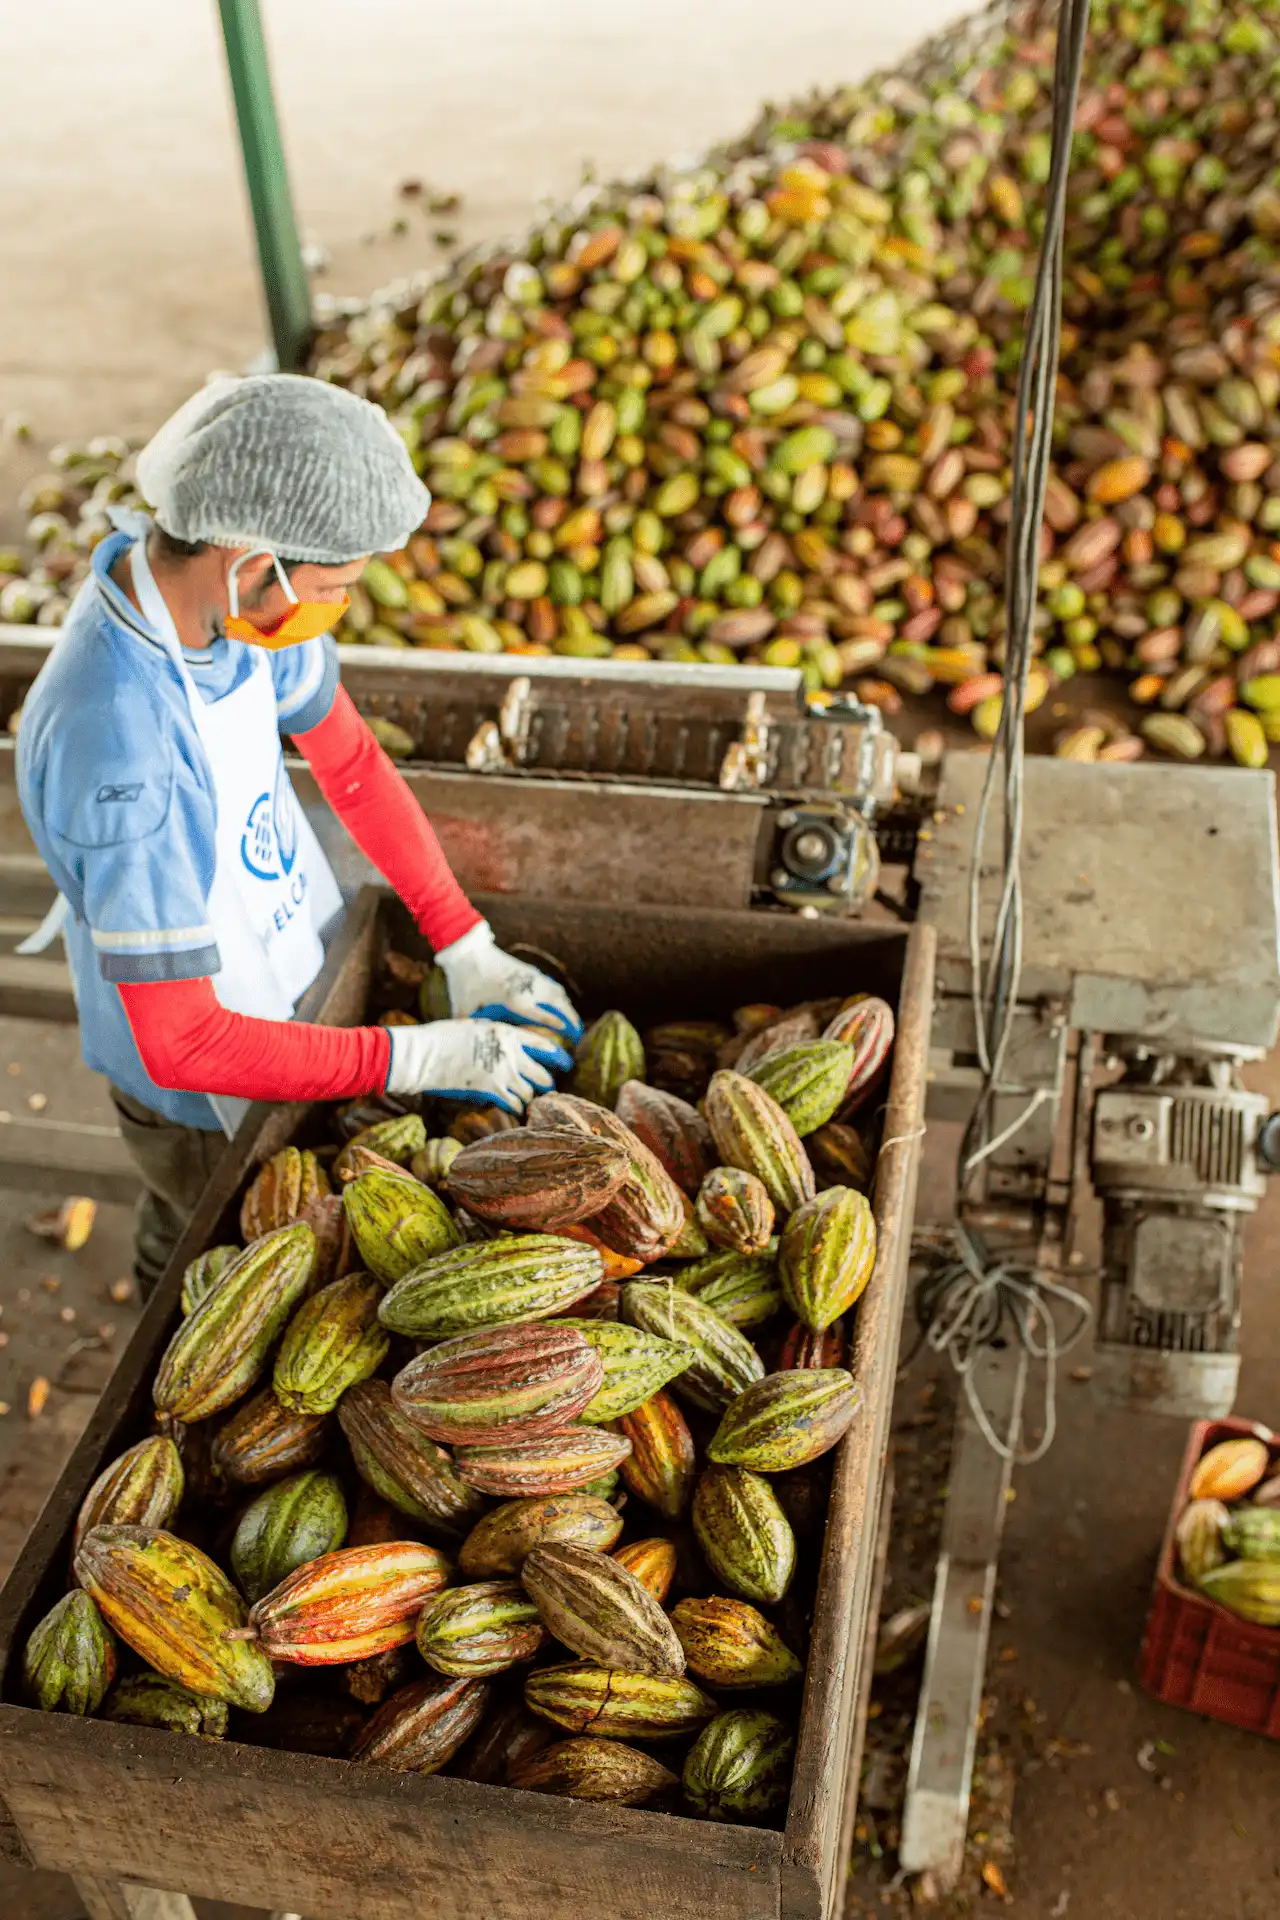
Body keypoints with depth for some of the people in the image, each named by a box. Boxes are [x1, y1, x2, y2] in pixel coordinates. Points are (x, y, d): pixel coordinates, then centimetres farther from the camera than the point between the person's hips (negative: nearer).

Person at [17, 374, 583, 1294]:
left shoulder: (228, 588, -17)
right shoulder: (118, 751, -42)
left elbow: (353, 764, -2)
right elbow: (180, 1042, -36)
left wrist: (468, 946, -7)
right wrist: (418, 1057, -31)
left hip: (296, 987, 7)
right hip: (206, 1087, -7)